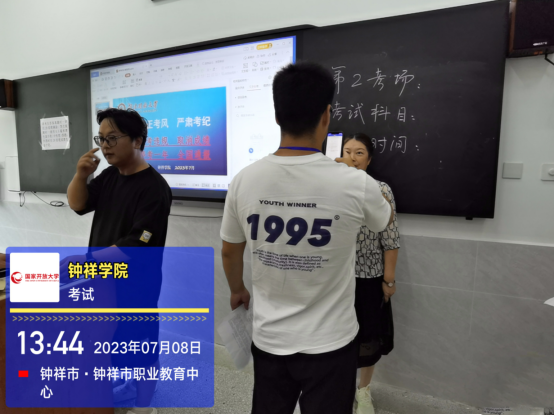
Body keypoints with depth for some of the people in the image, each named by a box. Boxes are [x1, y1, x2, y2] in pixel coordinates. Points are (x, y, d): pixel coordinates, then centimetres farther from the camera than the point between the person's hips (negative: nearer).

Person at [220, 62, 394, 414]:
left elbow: (230, 253, 3)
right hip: (329, 343, -2)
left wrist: (238, 290, 24)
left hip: (269, 339, 3)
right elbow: (385, 220, 6)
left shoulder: (244, 181, -12)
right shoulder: (355, 184, -20)